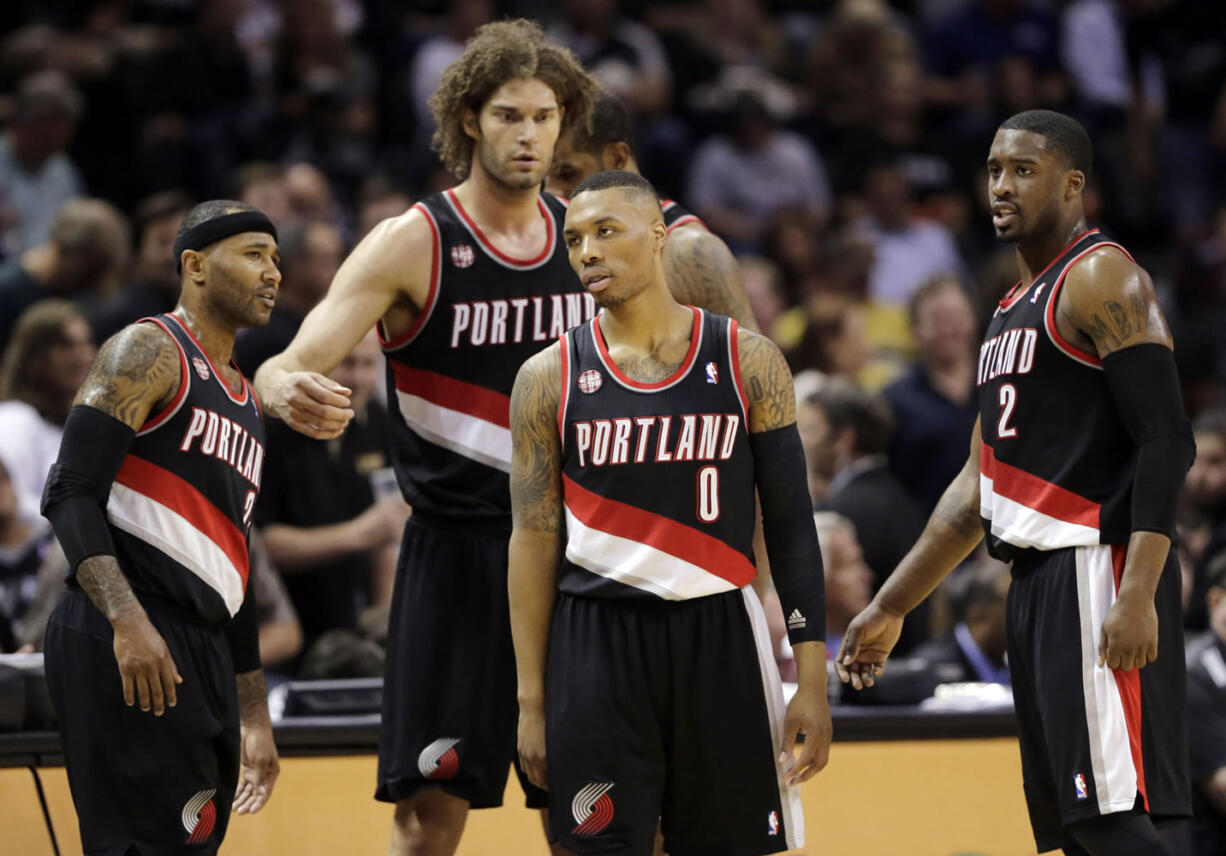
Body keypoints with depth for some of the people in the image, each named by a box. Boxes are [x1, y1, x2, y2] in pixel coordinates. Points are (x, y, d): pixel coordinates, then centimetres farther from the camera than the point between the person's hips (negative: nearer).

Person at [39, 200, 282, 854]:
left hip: (202, 653, 9)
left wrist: (254, 717, 24)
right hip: (127, 650, -9)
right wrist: (128, 621, -27)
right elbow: (70, 495, -14)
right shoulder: (150, 352, -3)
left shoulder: (247, 403, 24)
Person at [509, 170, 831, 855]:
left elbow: (791, 523, 2)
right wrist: (532, 701, -1)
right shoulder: (550, 377, 3)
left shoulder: (749, 362, 1)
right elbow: (535, 542, 4)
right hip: (597, 644, 0)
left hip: (718, 642, 0)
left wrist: (813, 680, -4)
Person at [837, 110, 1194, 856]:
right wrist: (889, 609, 25)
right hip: (1037, 583, 10)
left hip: (1097, 571, -9)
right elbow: (978, 486, 27)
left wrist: (1138, 595, -26)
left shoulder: (1101, 279, -6)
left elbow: (1166, 441, -16)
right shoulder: (1016, 308, 23)